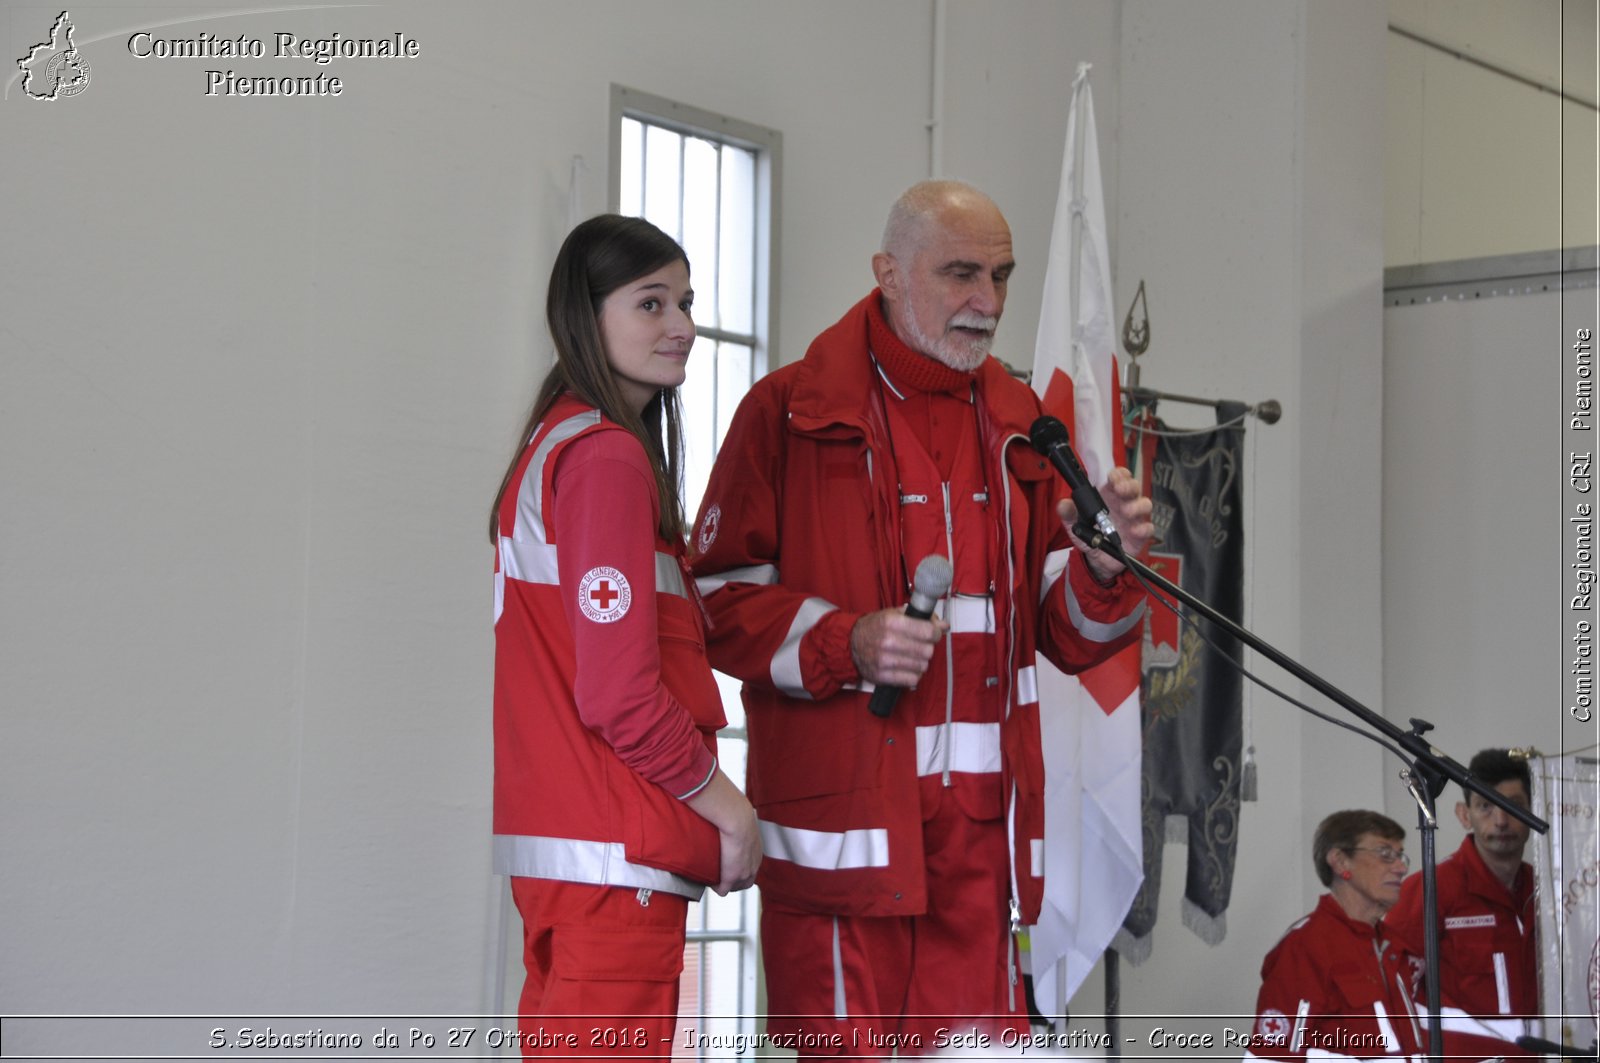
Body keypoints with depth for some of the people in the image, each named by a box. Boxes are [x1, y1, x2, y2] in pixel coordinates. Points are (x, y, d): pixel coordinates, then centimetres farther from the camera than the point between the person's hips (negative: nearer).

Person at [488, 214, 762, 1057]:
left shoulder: (555, 441, 16)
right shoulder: (610, 458, -13)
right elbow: (621, 695, -19)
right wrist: (726, 808, -6)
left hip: (554, 845, 10)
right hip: (615, 858, -10)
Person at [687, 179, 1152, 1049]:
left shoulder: (1016, 423, 16)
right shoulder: (791, 412, 2)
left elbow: (1067, 637, 15)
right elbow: (719, 601, -2)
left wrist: (1104, 568, -7)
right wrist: (846, 643, -16)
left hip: (980, 820, 5)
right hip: (841, 808, -4)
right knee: (839, 1044, -8)